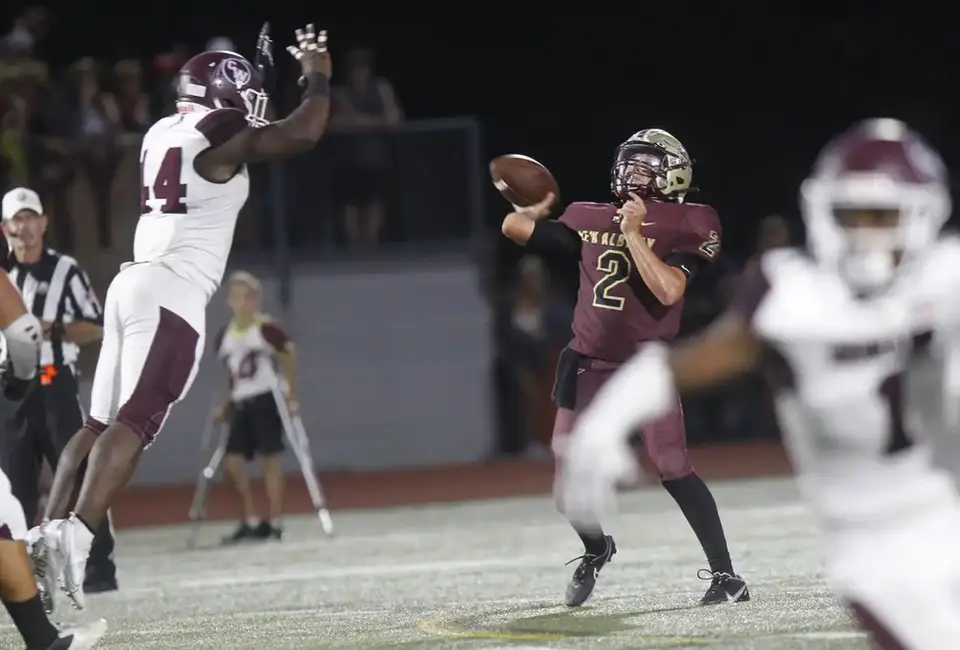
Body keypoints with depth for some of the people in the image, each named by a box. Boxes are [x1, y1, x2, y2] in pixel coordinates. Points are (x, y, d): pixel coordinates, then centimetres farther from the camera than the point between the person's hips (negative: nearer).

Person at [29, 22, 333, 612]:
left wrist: (257, 77, 38)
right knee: (135, 422, -17)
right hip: (172, 292, -9)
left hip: (134, 283, 9)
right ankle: (76, 534, -30)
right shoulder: (218, 132, -6)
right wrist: (318, 78, 2)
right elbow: (301, 135, -15)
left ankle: (50, 533, 1)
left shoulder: (162, 133, 19)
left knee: (101, 422, 8)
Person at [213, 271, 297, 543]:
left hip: (267, 399, -6)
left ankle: (273, 523, 1)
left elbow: (289, 362, -5)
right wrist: (226, 406, 14)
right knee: (232, 462, 0)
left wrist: (291, 397, -8)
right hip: (241, 404, 6)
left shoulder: (267, 329, -10)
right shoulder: (224, 338, 8)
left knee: (270, 459, -5)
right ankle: (250, 522, 10)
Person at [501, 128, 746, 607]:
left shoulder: (683, 227, -7)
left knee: (673, 469, -17)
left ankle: (725, 574, -10)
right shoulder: (590, 222, 6)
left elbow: (667, 290, -24)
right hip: (588, 366, 5)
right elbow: (514, 227, 8)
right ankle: (595, 550, 35)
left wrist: (633, 234, -20)